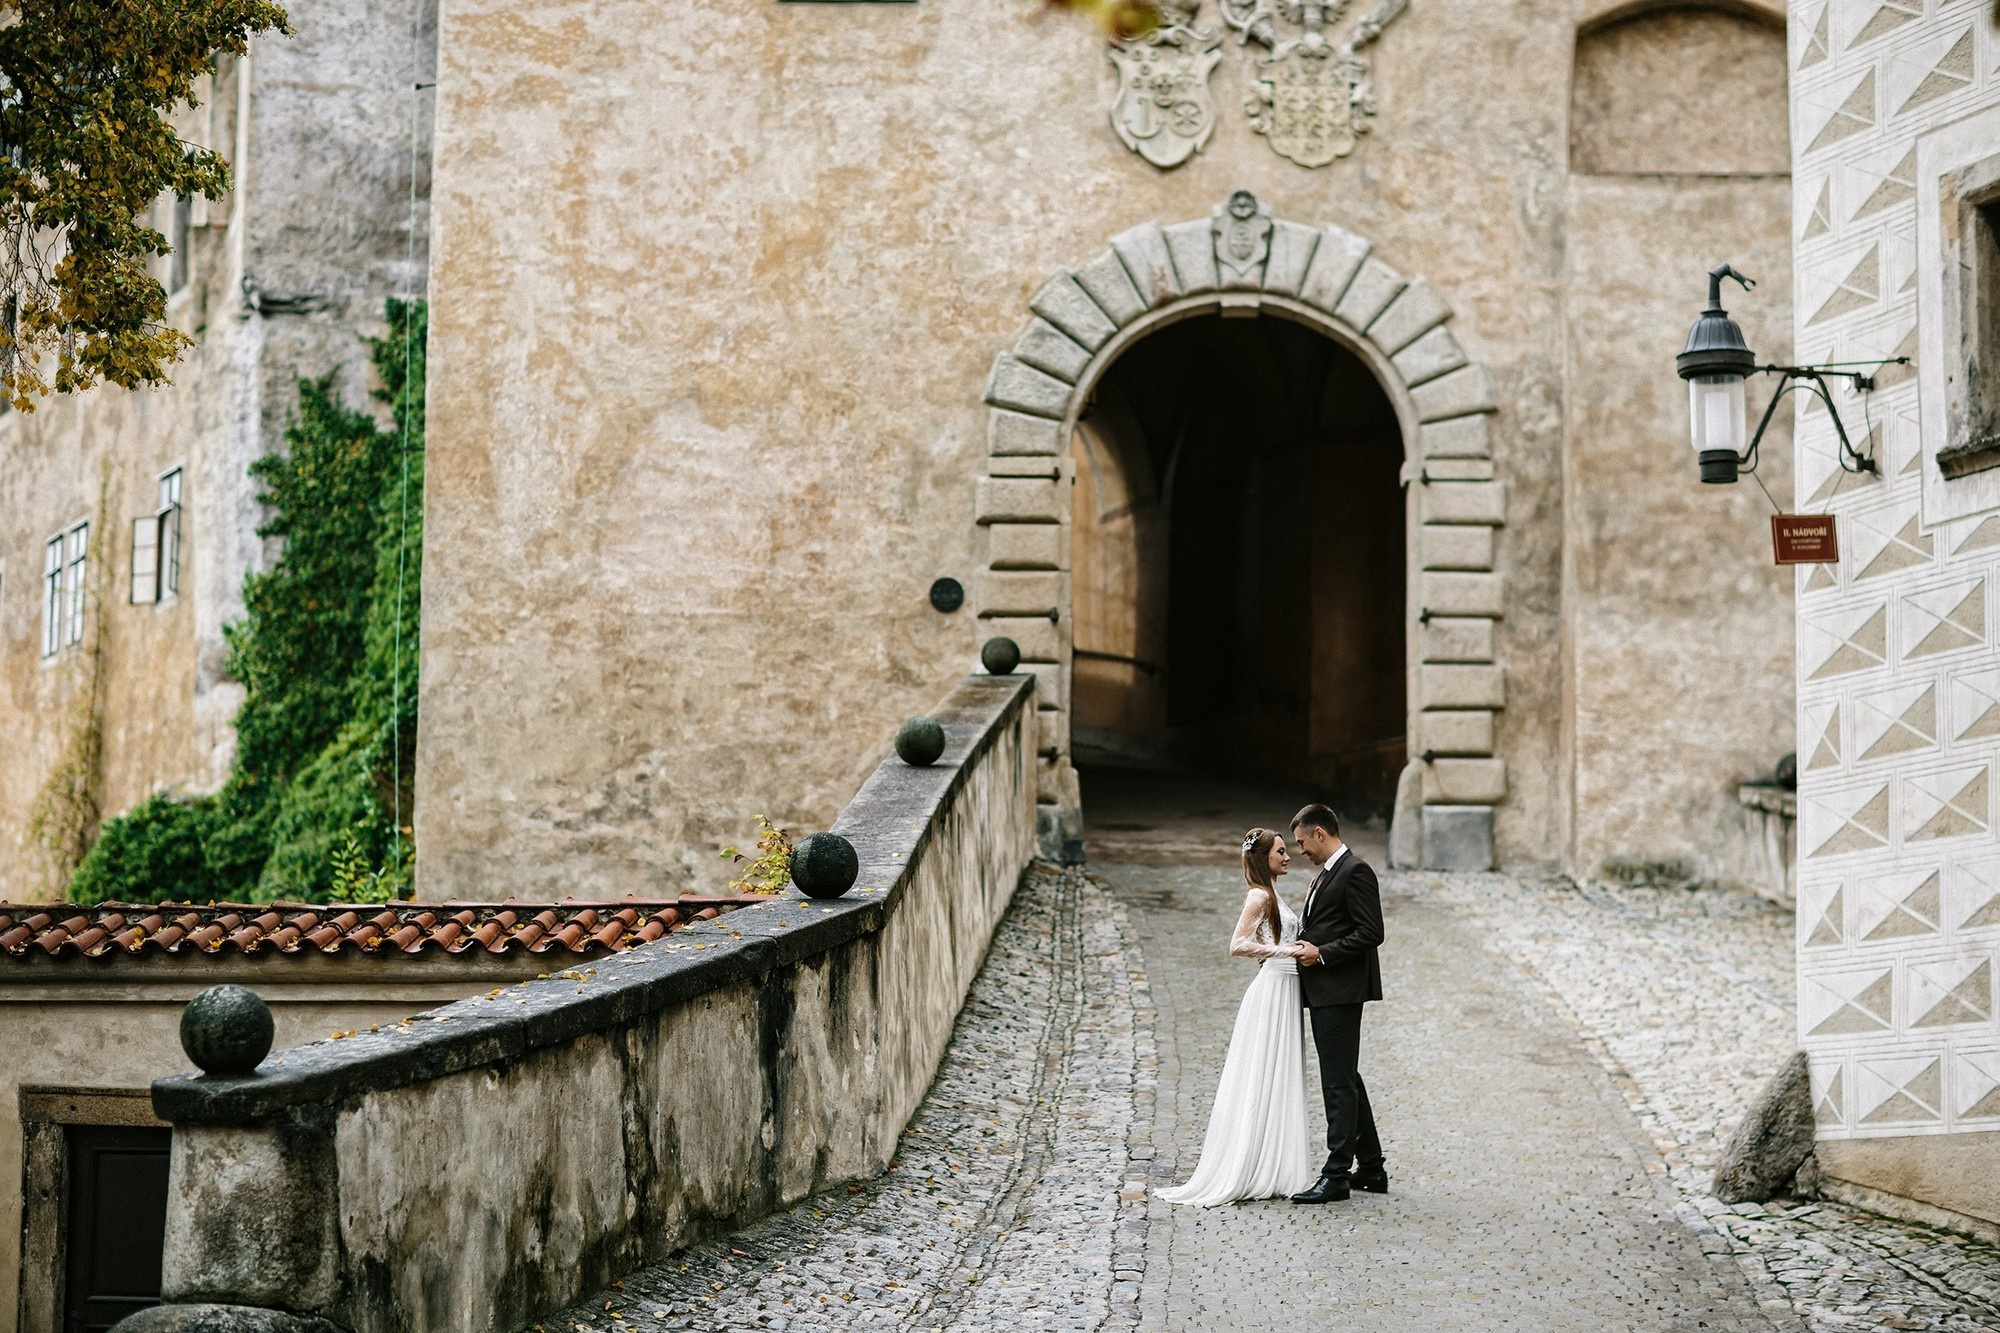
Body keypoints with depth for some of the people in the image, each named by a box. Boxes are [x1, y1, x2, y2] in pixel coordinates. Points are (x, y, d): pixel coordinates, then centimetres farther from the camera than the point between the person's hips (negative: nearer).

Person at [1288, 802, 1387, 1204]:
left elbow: (1371, 933, -18)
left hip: (1340, 991, -11)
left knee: (1339, 1083, -9)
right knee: (1346, 1080, 15)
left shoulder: (1355, 872, -13)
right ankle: (1370, 1168, 22)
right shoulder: (1328, 873, 18)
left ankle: (1336, 1175, -8)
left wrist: (1322, 954, -17)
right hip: (1323, 992, 11)